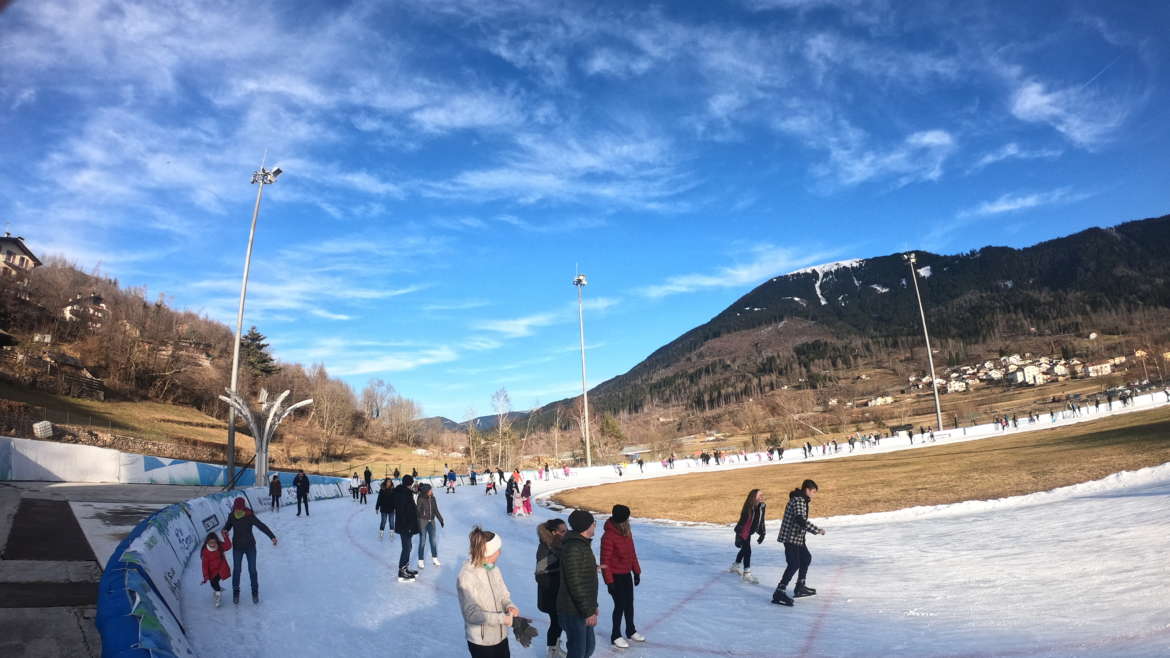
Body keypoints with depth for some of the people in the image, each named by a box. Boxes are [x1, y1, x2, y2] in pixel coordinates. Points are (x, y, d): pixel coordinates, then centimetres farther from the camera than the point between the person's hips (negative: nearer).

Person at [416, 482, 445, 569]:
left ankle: (434, 558, 26)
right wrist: (418, 525, -20)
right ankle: (420, 561, 14)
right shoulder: (421, 499, -15)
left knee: (433, 540, 11)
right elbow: (418, 511, -16)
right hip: (423, 522, -5)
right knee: (422, 542, 3)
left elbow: (436, 510, 10)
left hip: (431, 521, 5)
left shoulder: (433, 498, 0)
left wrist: (441, 520, 13)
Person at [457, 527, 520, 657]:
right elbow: (472, 613, -25)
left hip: (500, 635, 6)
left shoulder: (493, 568, -3)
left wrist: (510, 606, -14)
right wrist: (501, 618, -26)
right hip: (480, 641, -6)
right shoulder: (467, 576, -22)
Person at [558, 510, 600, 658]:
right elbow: (576, 584, -26)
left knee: (589, 646, 20)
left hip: (584, 607, 10)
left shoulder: (583, 544, 10)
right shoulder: (573, 548, -23)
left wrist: (593, 605, 23)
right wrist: (588, 612, -22)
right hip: (573, 611, -10)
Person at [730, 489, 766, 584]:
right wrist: (738, 537, -26)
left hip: (749, 532, 8)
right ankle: (747, 574, 1)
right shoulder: (748, 508, -30)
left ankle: (735, 566, 45)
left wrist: (762, 534, 9)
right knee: (747, 551, -10)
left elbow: (761, 521, 4)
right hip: (742, 533, -8)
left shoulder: (762, 506, -10)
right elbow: (742, 522, -27)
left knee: (744, 550, 24)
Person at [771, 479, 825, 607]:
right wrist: (817, 530, -27)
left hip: (797, 537, 11)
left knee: (806, 558, 23)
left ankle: (800, 587, 34)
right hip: (791, 537, -11)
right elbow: (801, 520, -31)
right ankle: (779, 593, -19)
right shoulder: (799, 500, -18)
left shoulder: (801, 500, 15)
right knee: (794, 564, -16)